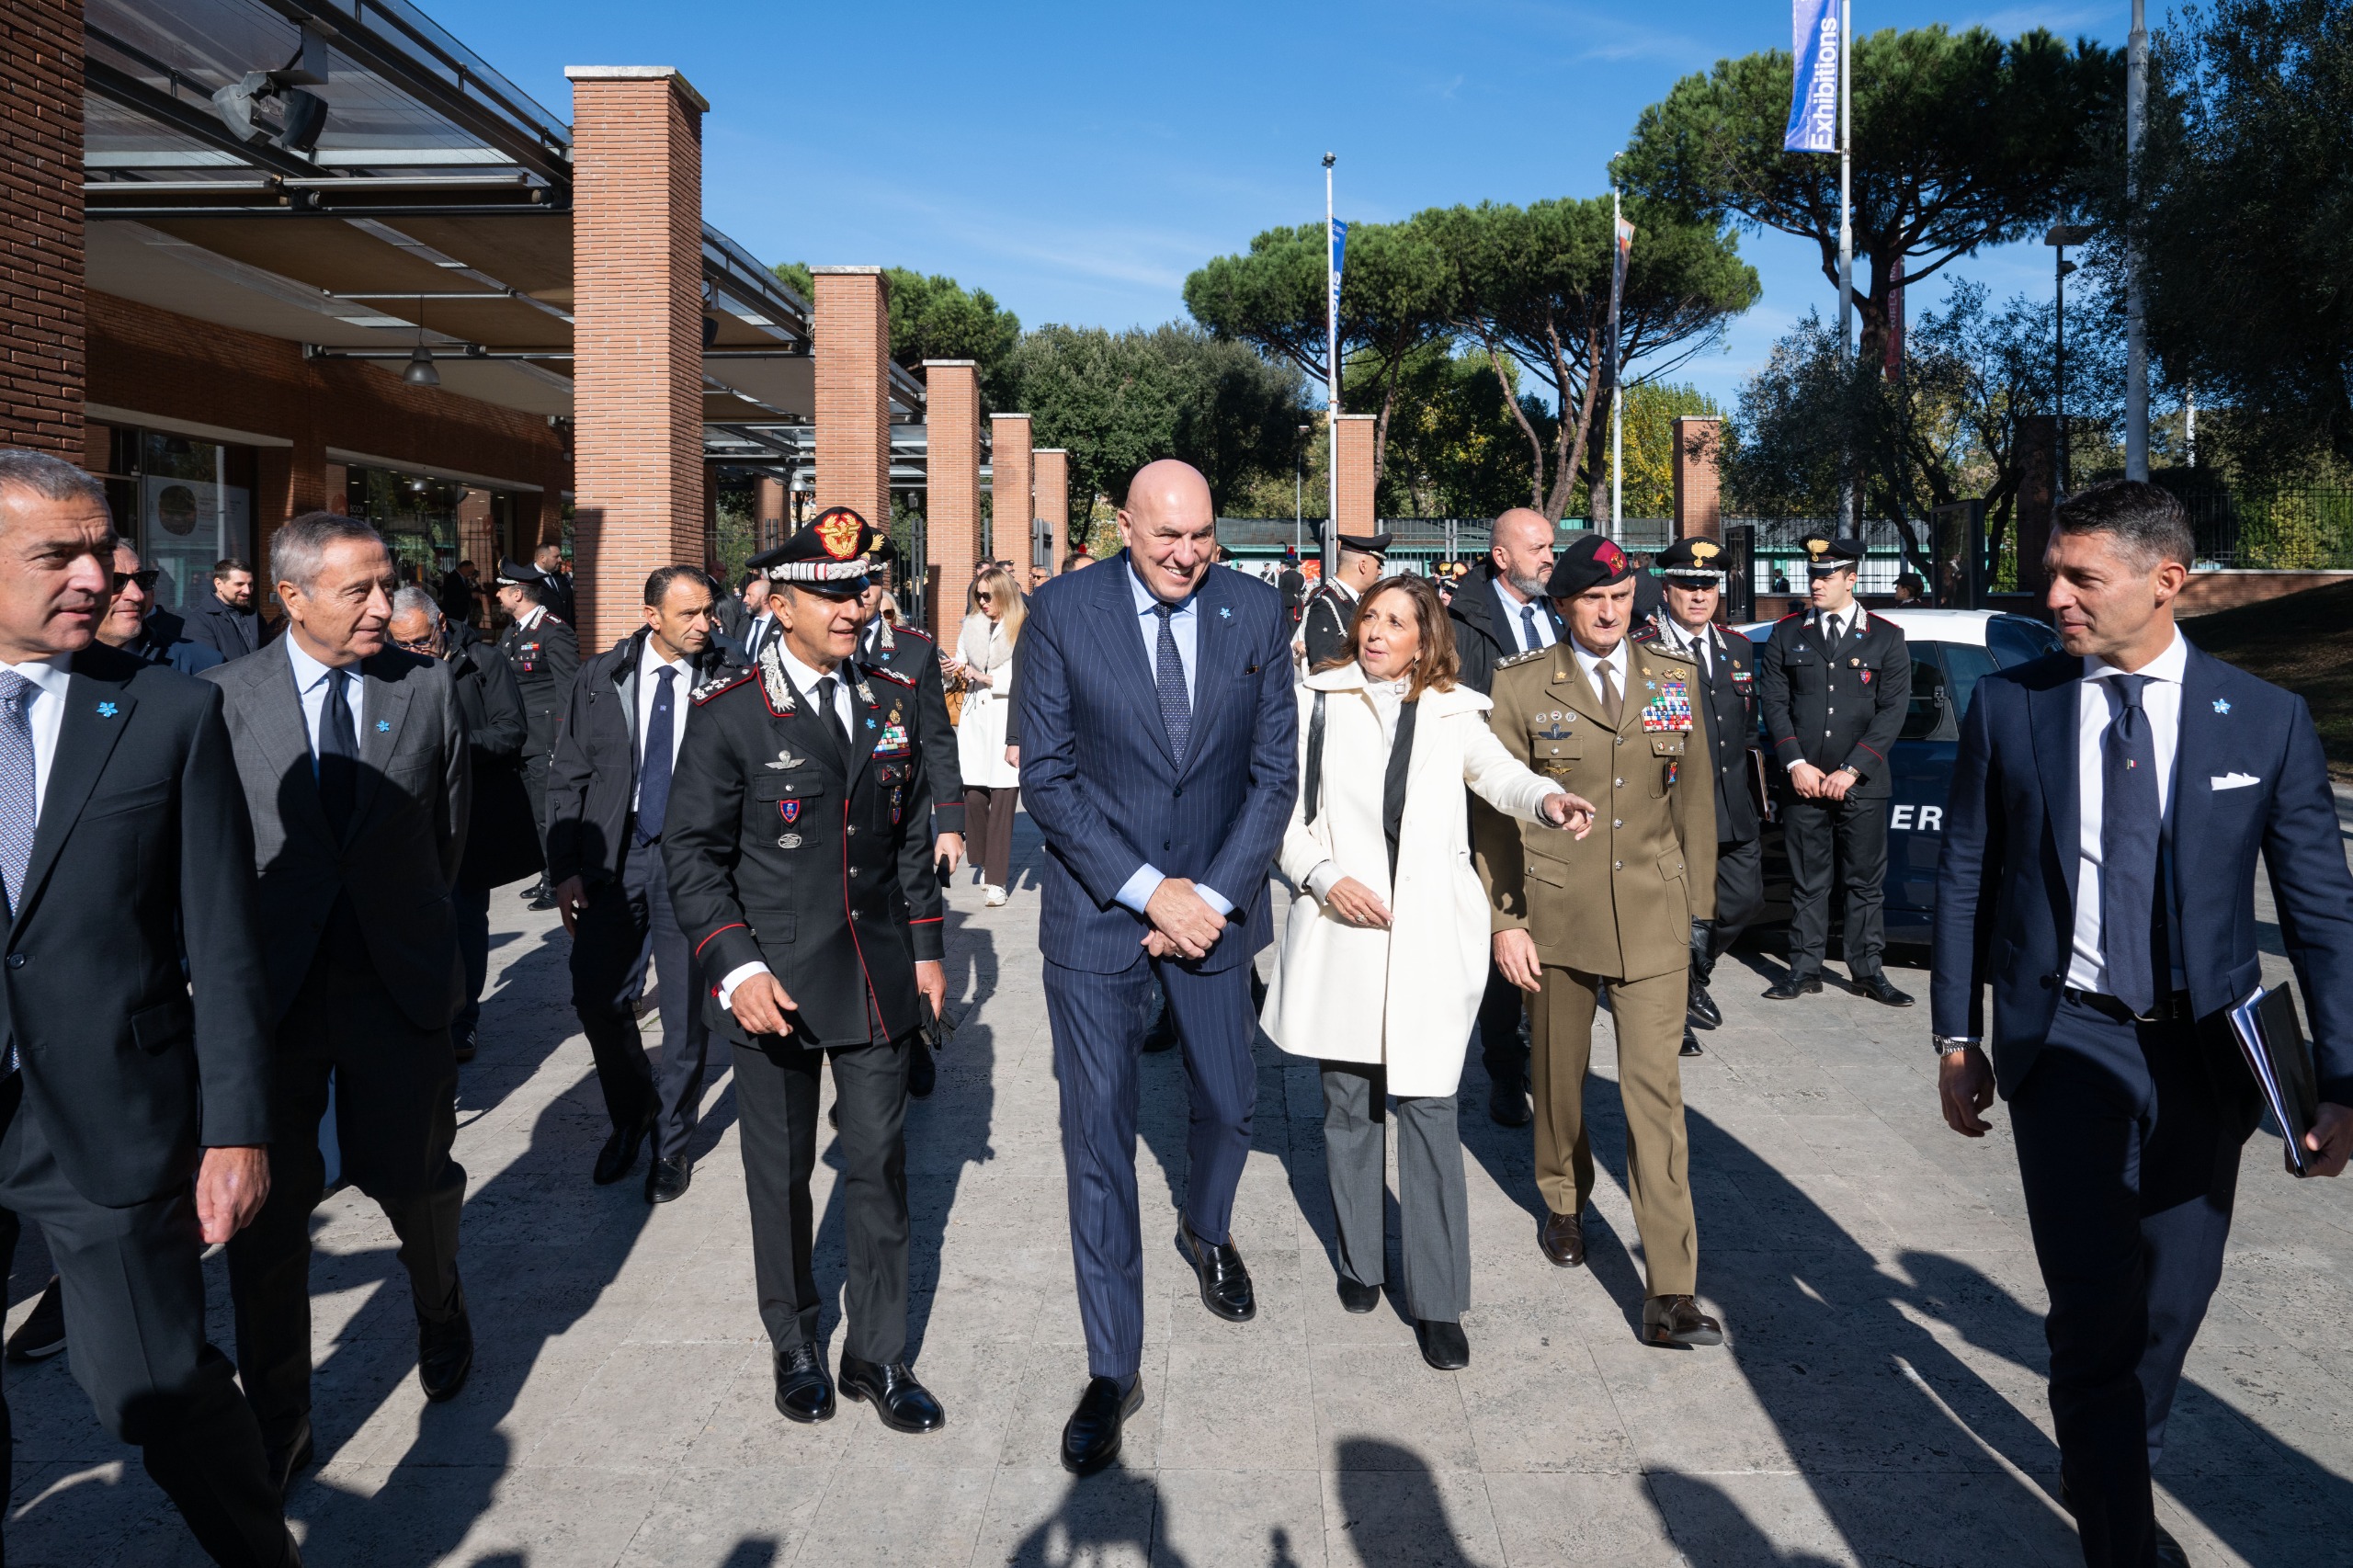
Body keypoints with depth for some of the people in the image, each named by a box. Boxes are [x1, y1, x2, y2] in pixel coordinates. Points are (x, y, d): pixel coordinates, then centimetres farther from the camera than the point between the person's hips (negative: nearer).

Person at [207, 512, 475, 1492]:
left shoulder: (428, 689, 0)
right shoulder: (223, 698, -2)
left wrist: (410, 925, 9)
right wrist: (235, 955, 3)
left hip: (400, 983, 1)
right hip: (271, 990, 0)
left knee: (415, 1181, 10)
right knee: (266, 1208, 7)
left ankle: (440, 1310, 44)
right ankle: (277, 1422, 24)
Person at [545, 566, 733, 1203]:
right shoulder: (600, 678, 2)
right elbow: (567, 778, 4)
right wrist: (565, 868, -2)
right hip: (613, 857, 2)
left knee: (686, 1009, 5)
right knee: (596, 996, 6)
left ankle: (672, 1141, 26)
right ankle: (632, 1114, 33)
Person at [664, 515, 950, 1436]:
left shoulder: (891, 700, 5)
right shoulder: (730, 713, -8)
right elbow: (691, 851, -7)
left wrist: (925, 946, 11)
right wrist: (735, 967, -17)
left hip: (879, 980, 3)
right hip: (776, 983, -3)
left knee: (879, 1168, 9)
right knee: (781, 1175, 12)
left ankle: (877, 1354, 25)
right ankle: (795, 1346, 32)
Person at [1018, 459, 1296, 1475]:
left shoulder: (1256, 613, -3)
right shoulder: (1063, 613, -9)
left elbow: (1274, 772, 0)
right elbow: (1047, 778, -10)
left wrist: (1213, 896, -10)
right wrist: (1148, 891, -16)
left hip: (1213, 903, 3)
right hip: (1097, 909, -2)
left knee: (1229, 1104, 17)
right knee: (1098, 1136, 1)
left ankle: (1207, 1232, 52)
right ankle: (1112, 1371, 15)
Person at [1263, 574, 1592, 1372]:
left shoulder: (1454, 714, 10)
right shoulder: (1318, 703, 6)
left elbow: (1501, 775, -1)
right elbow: (1283, 809, 5)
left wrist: (1547, 799, -24)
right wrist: (1325, 877, -10)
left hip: (1428, 935, 0)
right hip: (1341, 926, 1)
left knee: (1426, 1105, -3)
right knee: (1347, 1099, 11)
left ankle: (1437, 1300, 4)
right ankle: (1359, 1260, 30)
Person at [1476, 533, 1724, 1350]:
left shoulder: (1674, 679, 6)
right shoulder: (1522, 685, -3)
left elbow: (1694, 795, 12)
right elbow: (1493, 810, -2)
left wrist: (1695, 903, 10)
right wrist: (1505, 920, -6)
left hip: (1651, 915, 1)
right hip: (1556, 914, -1)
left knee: (1655, 1092, -5)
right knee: (1560, 1073, 15)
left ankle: (1669, 1295, -3)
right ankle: (1564, 1204, 43)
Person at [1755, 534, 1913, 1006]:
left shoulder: (1886, 637, 4)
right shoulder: (1787, 632, 8)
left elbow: (1893, 709, -1)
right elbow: (1773, 702, 4)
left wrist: (1851, 771, -9)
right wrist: (1796, 764, -7)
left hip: (1861, 784, -1)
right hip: (1802, 781, 1)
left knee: (1866, 881, 5)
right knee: (1807, 882, 5)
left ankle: (1867, 971, 15)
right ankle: (1805, 970, 12)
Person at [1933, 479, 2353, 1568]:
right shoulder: (2007, 708, -4)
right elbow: (1964, 882, 2)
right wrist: (1957, 1040, 3)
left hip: (2202, 1052, 2)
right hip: (2065, 1041, -2)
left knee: (2175, 1292, 16)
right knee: (2096, 1306, -5)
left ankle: (2108, 1467, 41)